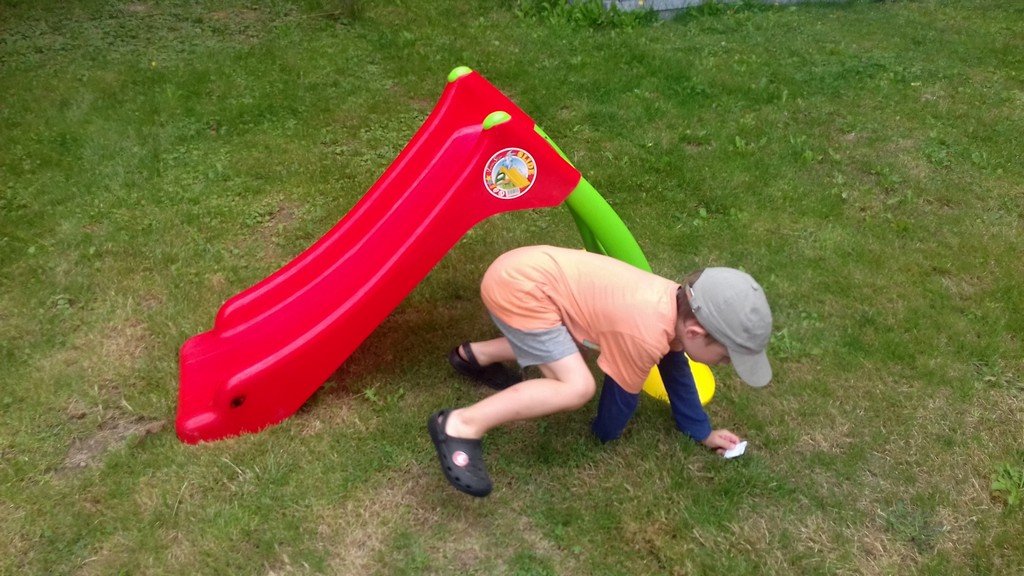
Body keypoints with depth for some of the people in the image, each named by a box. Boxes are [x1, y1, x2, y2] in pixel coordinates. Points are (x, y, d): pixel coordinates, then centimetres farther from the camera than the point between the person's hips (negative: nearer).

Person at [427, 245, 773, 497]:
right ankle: (461, 426, -13)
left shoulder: (679, 305, 4)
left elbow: (676, 371, 21)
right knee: (578, 387, -17)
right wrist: (607, 434, 17)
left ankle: (475, 355, 35)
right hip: (518, 285, -10)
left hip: (529, 268, 10)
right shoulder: (646, 336, -22)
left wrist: (703, 433, 29)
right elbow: (622, 395, -4)